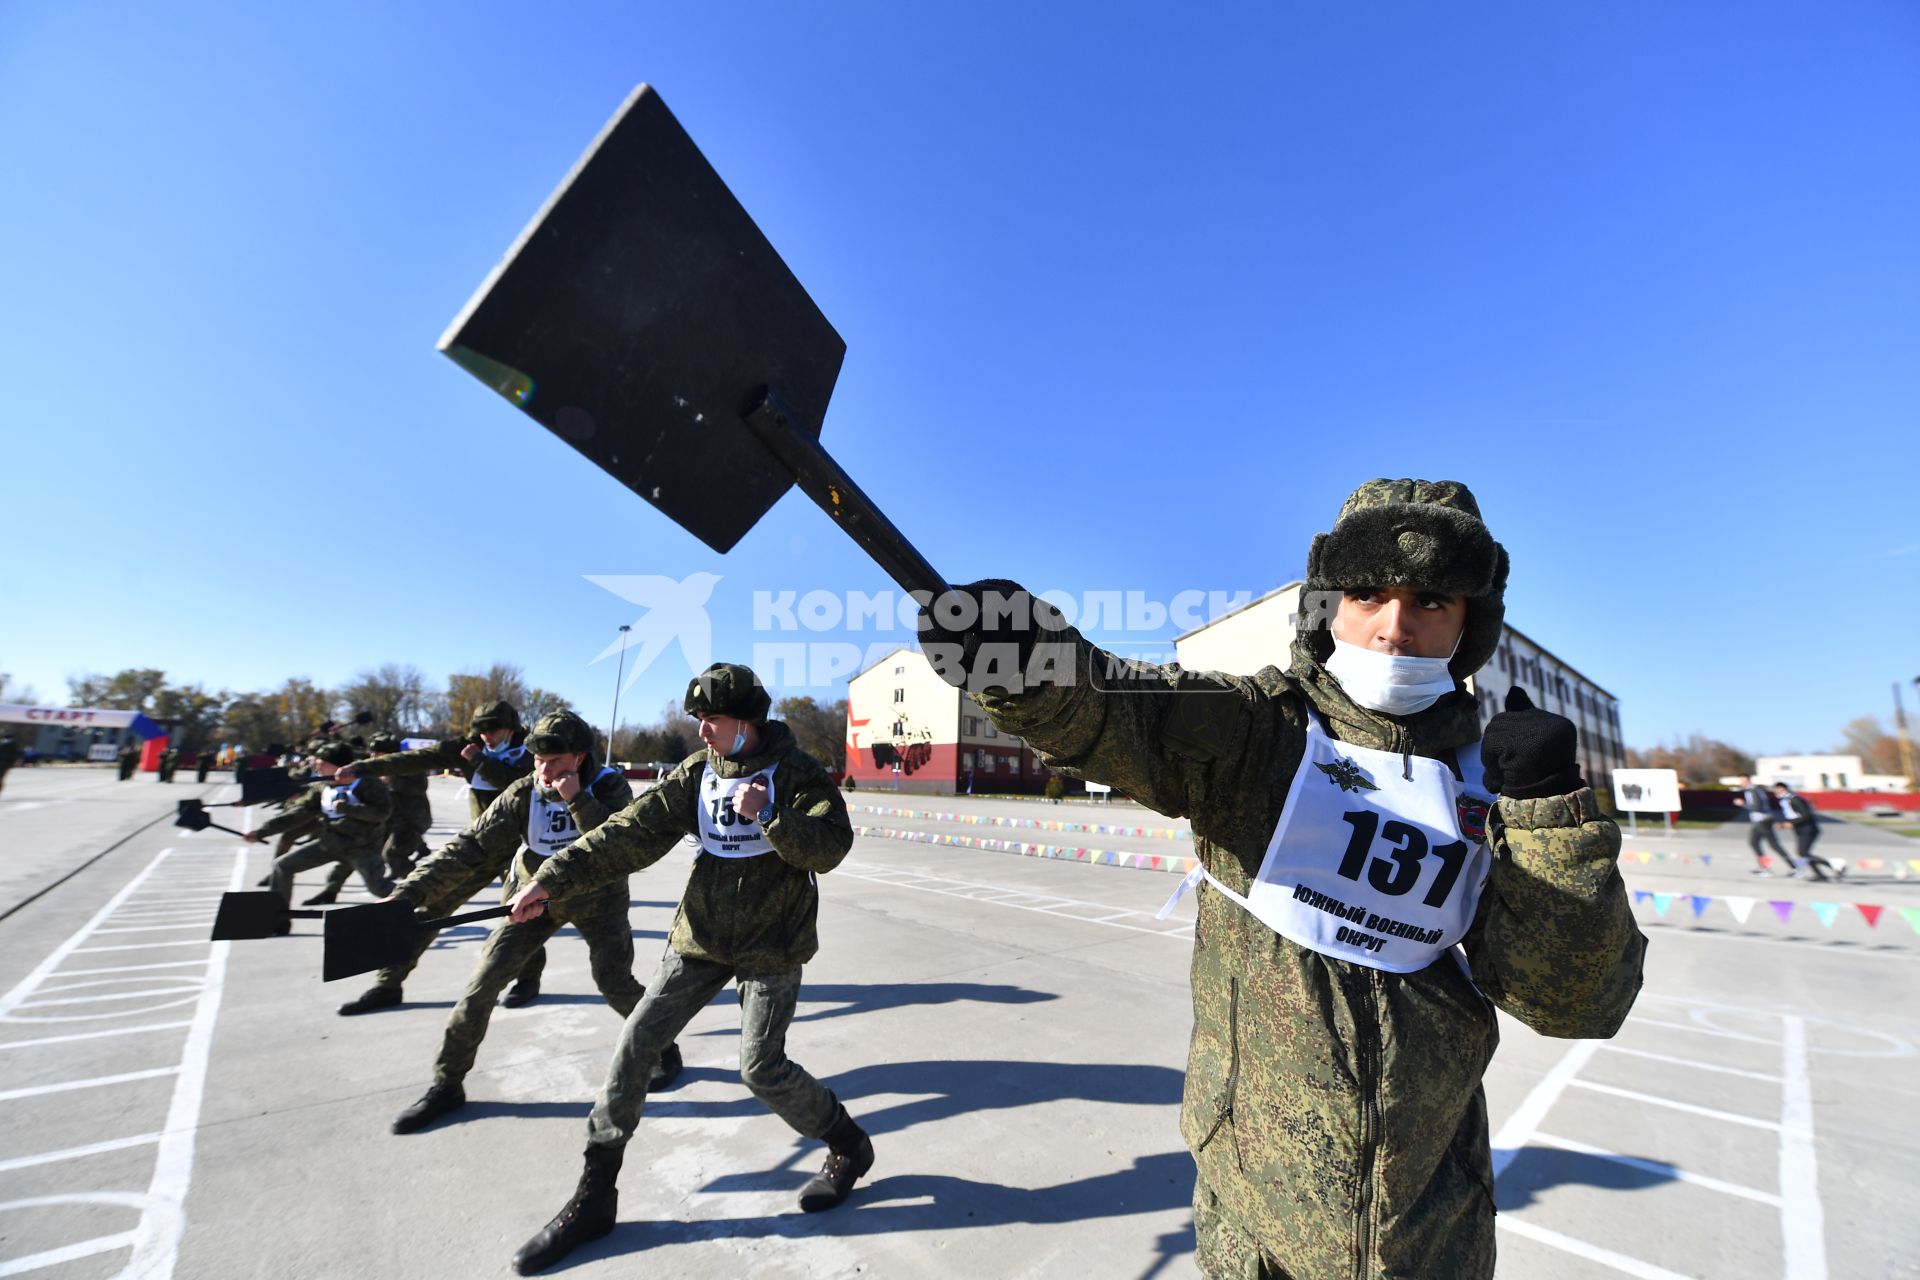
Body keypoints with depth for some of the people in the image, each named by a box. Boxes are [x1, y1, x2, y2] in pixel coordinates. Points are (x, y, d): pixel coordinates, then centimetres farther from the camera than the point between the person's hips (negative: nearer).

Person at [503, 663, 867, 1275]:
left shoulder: (797, 772, -13)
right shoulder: (698, 772, 1)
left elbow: (830, 847, -20)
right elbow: (634, 830, -4)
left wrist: (770, 814, -32)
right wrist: (554, 878, -11)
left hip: (771, 943, -5)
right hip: (700, 933, 5)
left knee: (762, 1069, -3)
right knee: (635, 1046, 4)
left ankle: (849, 1147, 25)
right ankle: (594, 1197, 24)